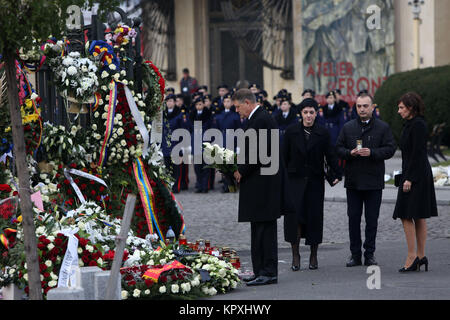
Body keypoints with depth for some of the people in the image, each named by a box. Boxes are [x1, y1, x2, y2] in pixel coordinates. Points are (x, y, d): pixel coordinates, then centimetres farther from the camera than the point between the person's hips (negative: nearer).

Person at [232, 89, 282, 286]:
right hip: (259, 183, 11)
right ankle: (261, 271, 16)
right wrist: (242, 169, 12)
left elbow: (258, 153, -21)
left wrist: (241, 172, -10)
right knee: (259, 229, 12)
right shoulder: (258, 118, 17)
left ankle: (269, 272, -7)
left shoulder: (261, 120, -15)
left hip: (262, 183, -11)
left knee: (264, 228, -8)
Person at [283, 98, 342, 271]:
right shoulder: (291, 131, 3)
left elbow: (330, 155, 3)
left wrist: (337, 174, -7)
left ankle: (313, 256, 12)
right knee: (295, 216, -8)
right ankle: (295, 255, 0)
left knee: (314, 216, 2)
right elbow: (285, 155, 5)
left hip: (315, 180, 0)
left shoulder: (323, 133, 3)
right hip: (295, 179, 0)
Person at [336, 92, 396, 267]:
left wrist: (372, 153, -17)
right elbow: (339, 148, 9)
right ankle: (355, 254, 10)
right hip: (353, 180, 2)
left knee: (372, 219, 2)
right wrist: (350, 153, -10)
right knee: (353, 218, 4)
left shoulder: (383, 127, 2)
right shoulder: (348, 127, 10)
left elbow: (390, 149, -3)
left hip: (374, 181, -2)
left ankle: (369, 254, 9)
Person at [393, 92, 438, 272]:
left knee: (407, 216, -10)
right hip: (414, 175, 10)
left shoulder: (417, 125, -14)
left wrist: (409, 179, -21)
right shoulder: (411, 124, 16)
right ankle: (421, 256, 12)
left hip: (415, 176, -10)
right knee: (419, 218, 10)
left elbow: (418, 154, -19)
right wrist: (407, 177, 19)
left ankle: (412, 257, -10)